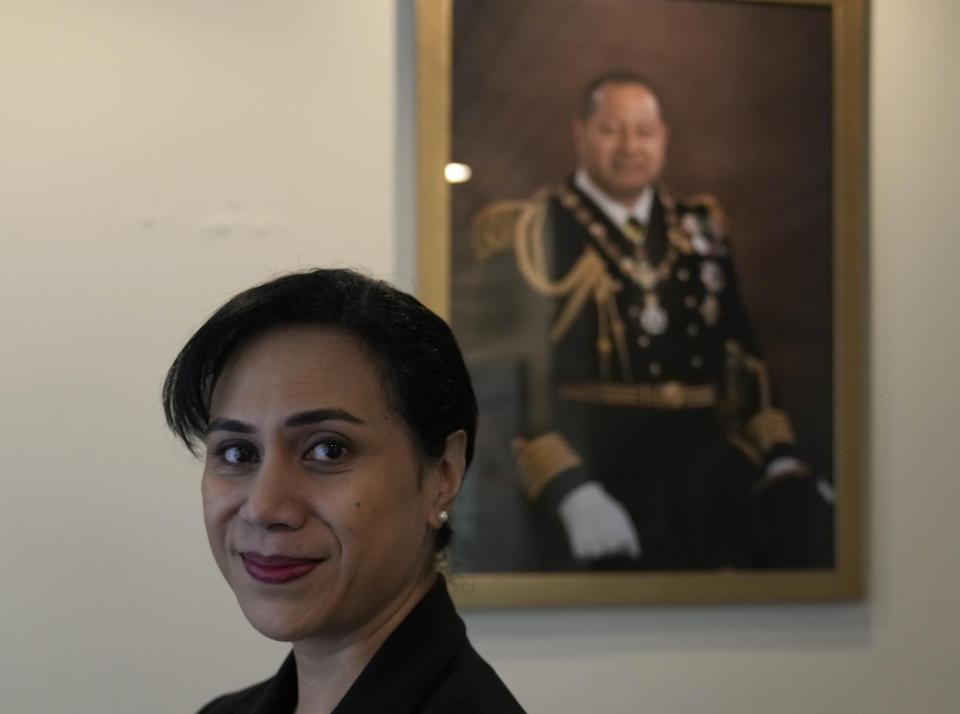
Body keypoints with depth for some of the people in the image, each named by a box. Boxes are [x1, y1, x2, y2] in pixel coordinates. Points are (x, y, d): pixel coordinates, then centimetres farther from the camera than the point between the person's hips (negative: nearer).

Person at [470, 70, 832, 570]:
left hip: (701, 453, 5)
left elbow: (743, 351, 20)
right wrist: (569, 490, -20)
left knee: (804, 517, -25)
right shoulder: (524, 231, 5)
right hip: (589, 458, -4)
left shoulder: (700, 227, 22)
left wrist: (783, 461, 3)